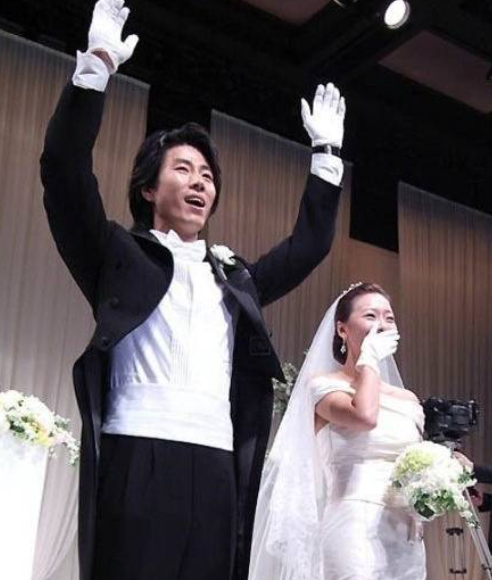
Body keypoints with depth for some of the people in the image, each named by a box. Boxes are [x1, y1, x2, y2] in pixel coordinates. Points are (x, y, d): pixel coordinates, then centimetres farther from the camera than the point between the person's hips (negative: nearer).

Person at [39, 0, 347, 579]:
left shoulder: (234, 276, 24)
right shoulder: (121, 255, 10)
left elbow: (308, 245, 31)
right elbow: (65, 168, 0)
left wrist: (326, 153, 30)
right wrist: (97, 64, -4)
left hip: (216, 468, 5)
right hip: (138, 459, -4)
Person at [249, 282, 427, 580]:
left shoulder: (408, 399, 14)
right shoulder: (324, 384, -2)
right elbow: (365, 416, -22)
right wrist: (370, 359, -8)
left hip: (406, 535, 6)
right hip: (355, 529, -6)